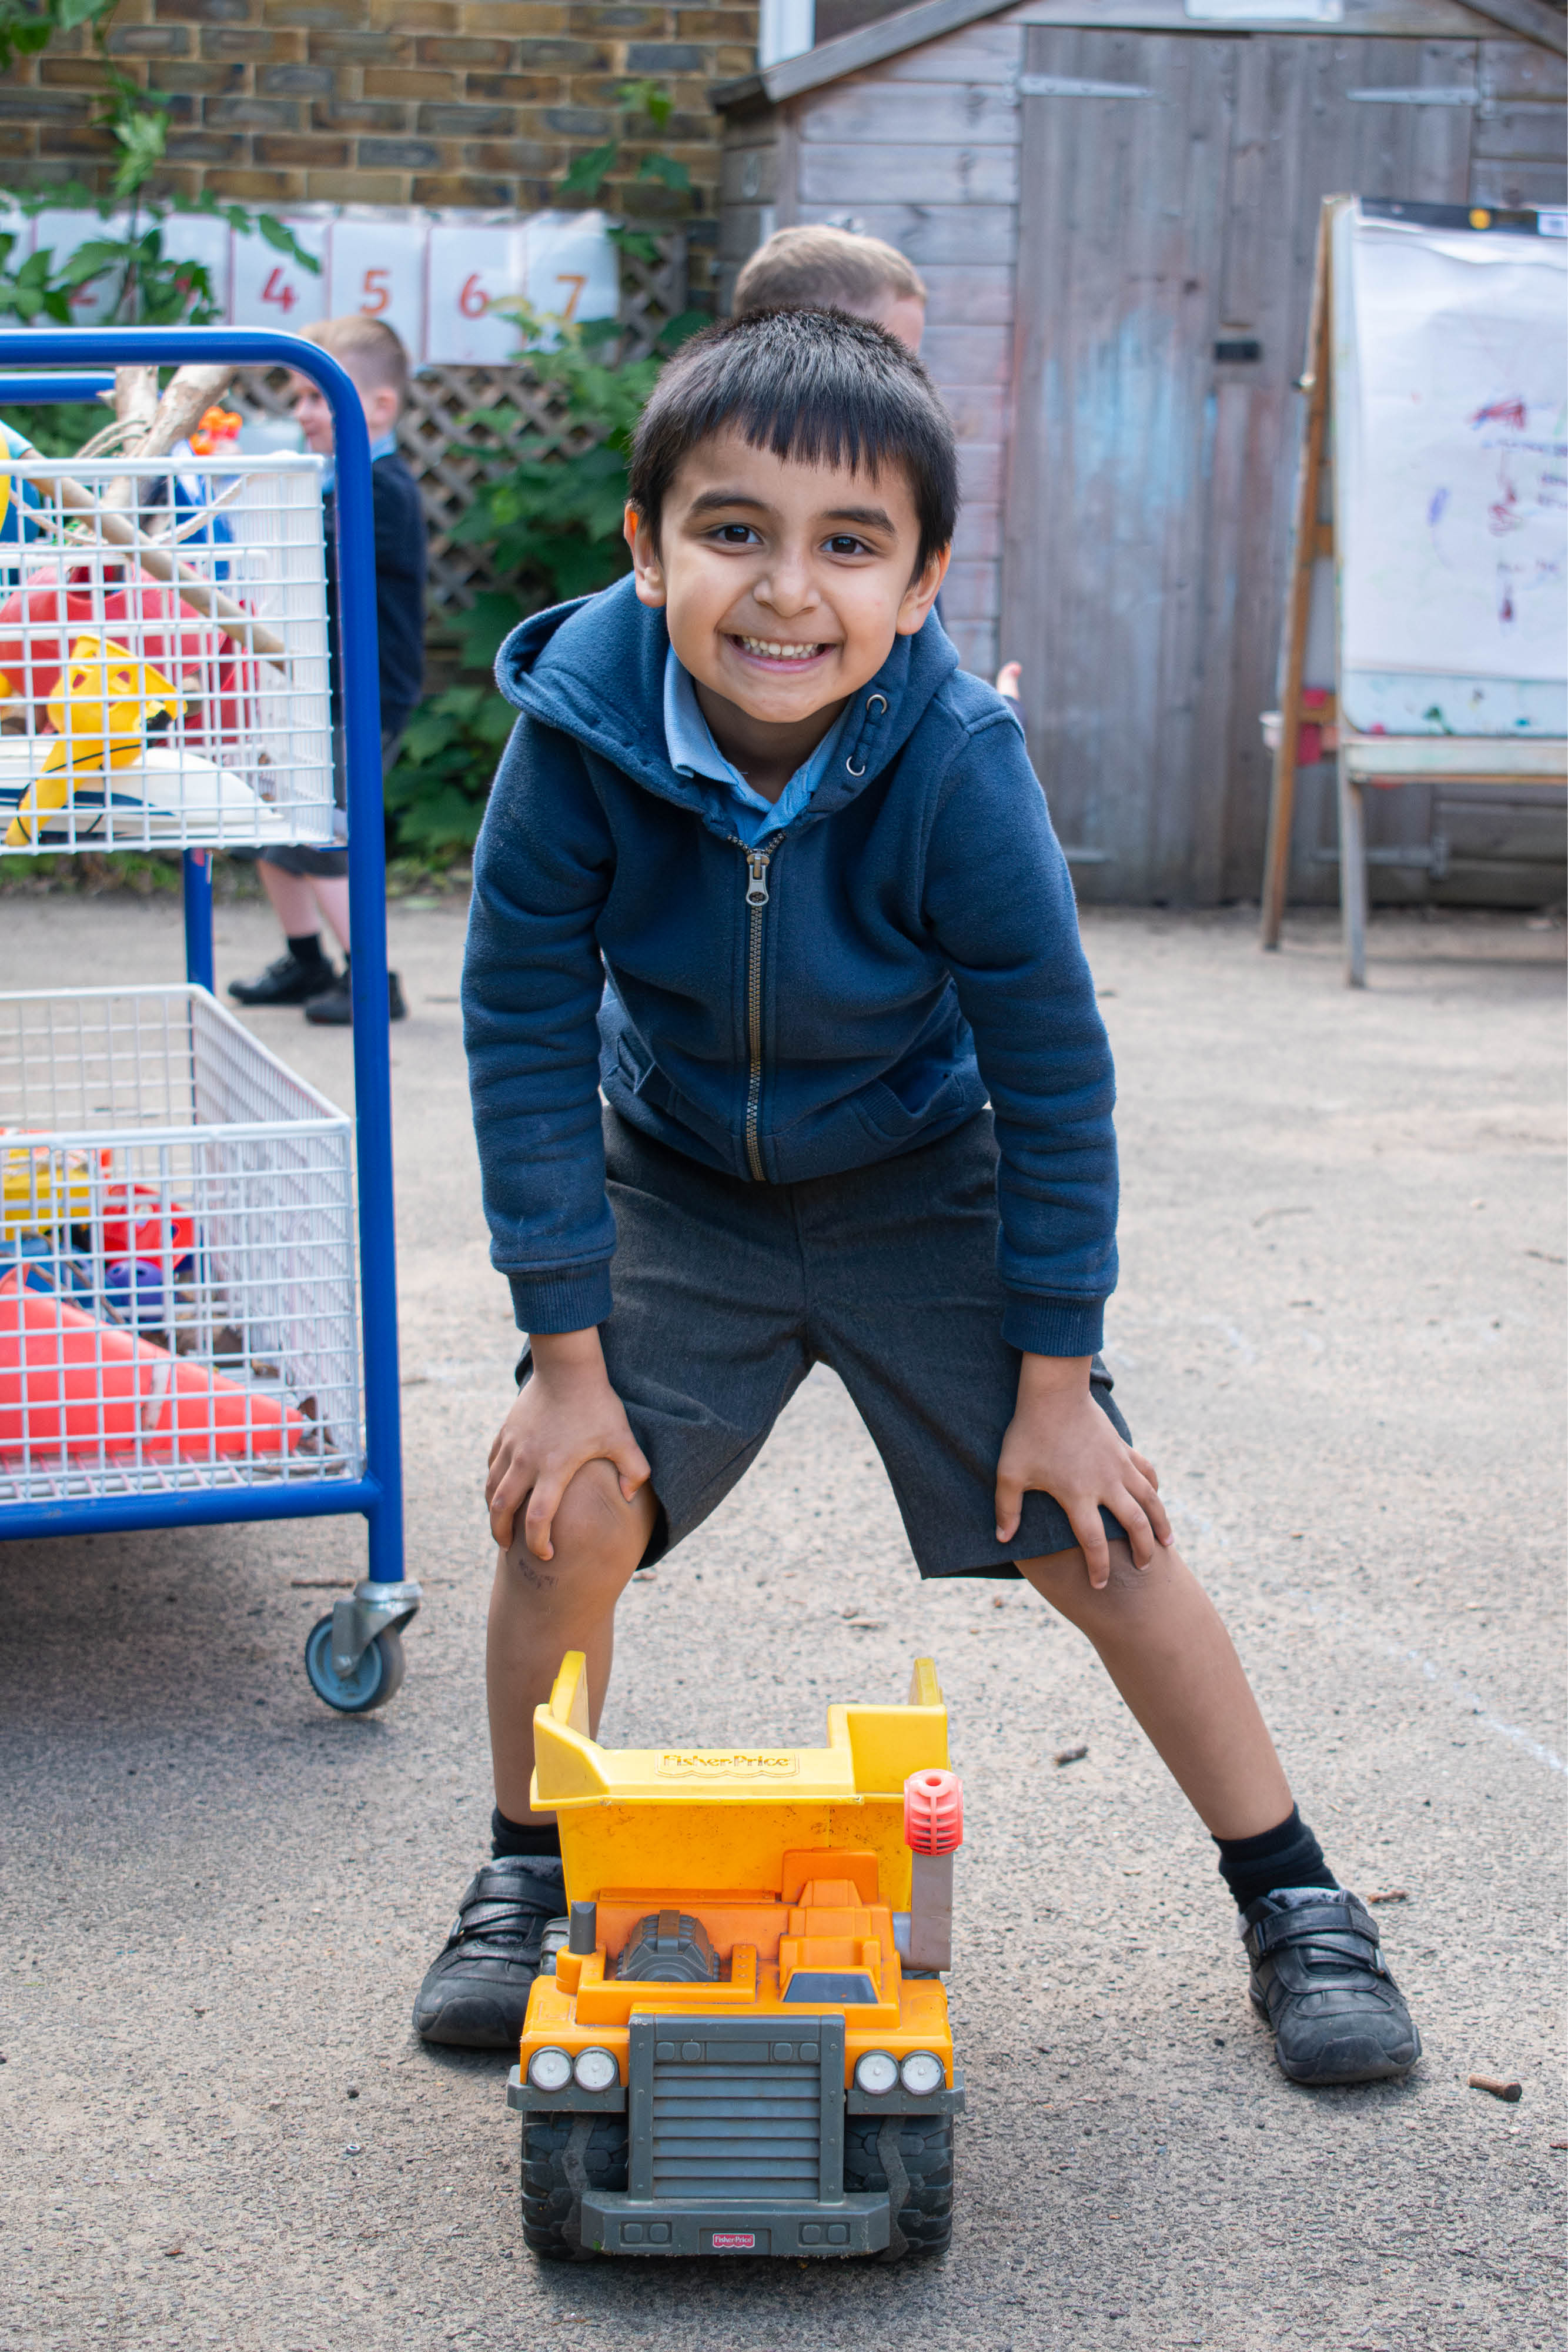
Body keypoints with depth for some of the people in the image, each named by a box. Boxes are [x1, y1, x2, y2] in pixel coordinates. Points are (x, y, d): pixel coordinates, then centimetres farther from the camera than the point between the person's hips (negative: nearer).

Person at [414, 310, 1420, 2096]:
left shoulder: (958, 765, -29)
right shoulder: (578, 735, -26)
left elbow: (1056, 1077, -17)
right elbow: (524, 1039, -15)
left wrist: (1058, 1377, -12)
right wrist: (566, 1354, -15)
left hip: (920, 1184, -1)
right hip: (672, 1181, 1)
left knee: (1095, 1532, -3)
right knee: (565, 1503, -12)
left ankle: (1291, 1896, 15)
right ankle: (528, 1875, 14)